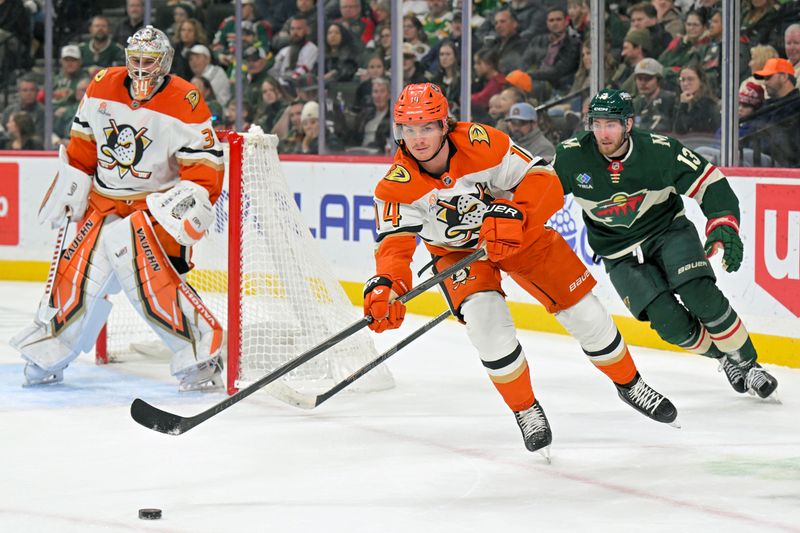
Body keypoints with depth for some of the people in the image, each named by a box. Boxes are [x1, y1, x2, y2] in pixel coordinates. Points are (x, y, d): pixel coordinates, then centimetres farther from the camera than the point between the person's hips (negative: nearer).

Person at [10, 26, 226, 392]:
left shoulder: (185, 104, -15)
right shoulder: (102, 88, 0)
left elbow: (206, 169, -16)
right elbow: (82, 146, 12)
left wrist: (179, 219, -25)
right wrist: (68, 192, 9)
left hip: (157, 205, -5)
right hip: (103, 203, 5)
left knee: (150, 277, -23)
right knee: (77, 275, 4)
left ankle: (202, 356, -13)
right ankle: (47, 355, 22)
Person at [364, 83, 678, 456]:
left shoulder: (482, 143, -27)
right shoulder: (396, 186, -24)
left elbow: (544, 181, -25)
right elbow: (395, 244, -30)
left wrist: (513, 214, -43)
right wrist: (385, 288, -49)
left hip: (518, 233, 0)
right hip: (457, 251, 0)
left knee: (582, 309, 0)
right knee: (484, 318, -25)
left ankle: (630, 384, 26)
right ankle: (525, 410, -2)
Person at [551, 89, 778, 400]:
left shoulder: (660, 150, -19)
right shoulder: (572, 157, -15)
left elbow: (710, 182, -14)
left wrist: (724, 227, -26)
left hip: (669, 232, -1)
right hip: (621, 255, 1)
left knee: (701, 297, -24)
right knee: (671, 324, -16)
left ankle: (746, 363, -4)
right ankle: (724, 359, 10)